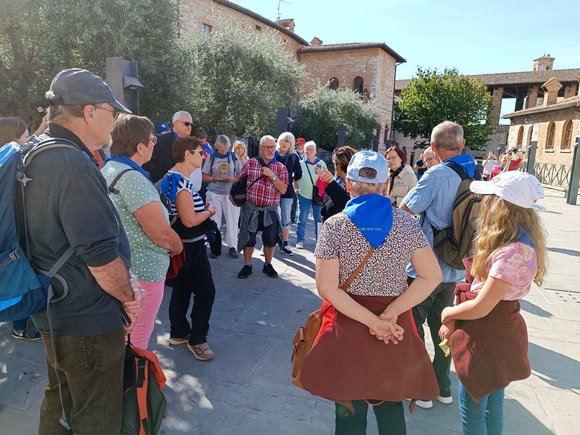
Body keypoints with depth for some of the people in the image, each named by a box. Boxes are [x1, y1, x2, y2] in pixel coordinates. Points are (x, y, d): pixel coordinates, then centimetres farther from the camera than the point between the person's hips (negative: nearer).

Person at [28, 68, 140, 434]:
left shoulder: (36, 155, 5)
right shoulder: (74, 166, -27)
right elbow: (101, 255, -28)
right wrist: (129, 298, -10)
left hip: (54, 309, 10)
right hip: (87, 319, -9)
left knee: (60, 402, 29)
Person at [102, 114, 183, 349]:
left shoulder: (107, 169, 7)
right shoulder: (132, 178, -23)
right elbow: (161, 233, -24)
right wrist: (177, 247, -3)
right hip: (142, 270, -10)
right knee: (137, 339, 8)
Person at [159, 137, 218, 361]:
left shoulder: (171, 178, 9)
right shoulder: (182, 183, -23)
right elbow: (190, 220, -25)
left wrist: (204, 208, 9)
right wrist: (210, 211, -9)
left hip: (181, 245, 10)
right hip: (191, 246, -10)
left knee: (182, 288, 18)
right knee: (205, 290, 1)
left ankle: (178, 333, 31)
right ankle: (197, 339, 12)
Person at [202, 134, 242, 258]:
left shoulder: (234, 157, 3)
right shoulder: (211, 158, 3)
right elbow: (205, 177, 5)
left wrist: (230, 179, -14)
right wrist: (215, 178, -14)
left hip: (231, 193, 0)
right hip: (214, 193, 0)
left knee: (232, 221, 1)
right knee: (214, 221, 3)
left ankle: (232, 246, 14)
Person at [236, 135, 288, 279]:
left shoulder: (281, 167, 2)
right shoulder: (250, 163, 1)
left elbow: (283, 189, -7)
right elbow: (238, 180, 10)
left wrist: (272, 175, -16)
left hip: (270, 210, 1)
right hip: (251, 208, 0)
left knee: (270, 239, 8)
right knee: (248, 238, 6)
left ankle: (268, 265, 28)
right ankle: (247, 266, 23)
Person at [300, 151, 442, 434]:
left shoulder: (334, 225, -13)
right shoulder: (406, 223, -6)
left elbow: (327, 289, -17)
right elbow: (431, 277, -7)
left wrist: (373, 322, -16)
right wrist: (390, 314, -15)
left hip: (348, 325, -2)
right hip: (395, 329, 2)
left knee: (350, 411, 17)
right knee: (391, 405, 25)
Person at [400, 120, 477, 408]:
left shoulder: (437, 175, -19)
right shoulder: (477, 177, 3)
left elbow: (404, 211, -17)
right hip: (453, 267, 7)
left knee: (412, 325, 9)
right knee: (441, 324, 21)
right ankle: (442, 386, 34)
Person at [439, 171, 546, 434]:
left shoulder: (511, 253, -29)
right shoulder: (518, 242, 3)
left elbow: (480, 307, -25)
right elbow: (480, 288, 5)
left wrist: (448, 313, -6)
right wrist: (453, 321, 0)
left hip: (488, 339, -9)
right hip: (497, 333, 9)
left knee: (472, 411, 9)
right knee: (491, 406, 24)